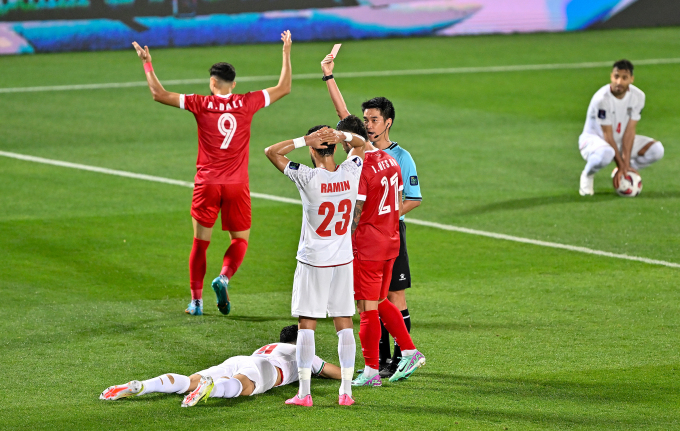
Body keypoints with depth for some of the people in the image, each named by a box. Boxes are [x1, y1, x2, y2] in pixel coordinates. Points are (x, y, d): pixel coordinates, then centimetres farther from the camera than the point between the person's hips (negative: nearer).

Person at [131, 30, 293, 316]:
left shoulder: (201, 104, -5)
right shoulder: (247, 103, -2)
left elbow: (159, 94, -4)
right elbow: (284, 88, 10)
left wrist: (147, 63, 6)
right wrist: (286, 53, 19)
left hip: (207, 183, 0)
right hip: (237, 185, 0)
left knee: (200, 243, 9)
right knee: (240, 240, 13)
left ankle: (196, 301, 10)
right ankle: (224, 277, -14)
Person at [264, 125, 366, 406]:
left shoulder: (308, 178, -17)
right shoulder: (350, 173, -5)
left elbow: (271, 151, -9)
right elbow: (360, 144, 15)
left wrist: (304, 140, -16)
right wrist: (342, 137, -6)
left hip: (313, 262, -4)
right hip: (343, 261, 4)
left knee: (306, 326, 2)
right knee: (344, 325, 7)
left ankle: (304, 393, 2)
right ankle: (346, 391, 8)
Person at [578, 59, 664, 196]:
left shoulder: (638, 96, -12)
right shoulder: (601, 99, -27)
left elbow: (630, 131, -13)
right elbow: (608, 135, -23)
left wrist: (626, 163, -20)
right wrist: (621, 165, -22)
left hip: (621, 140, 6)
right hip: (594, 138, -6)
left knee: (656, 150, -13)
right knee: (605, 154, -42)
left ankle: (620, 173, 8)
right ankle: (587, 175, -6)